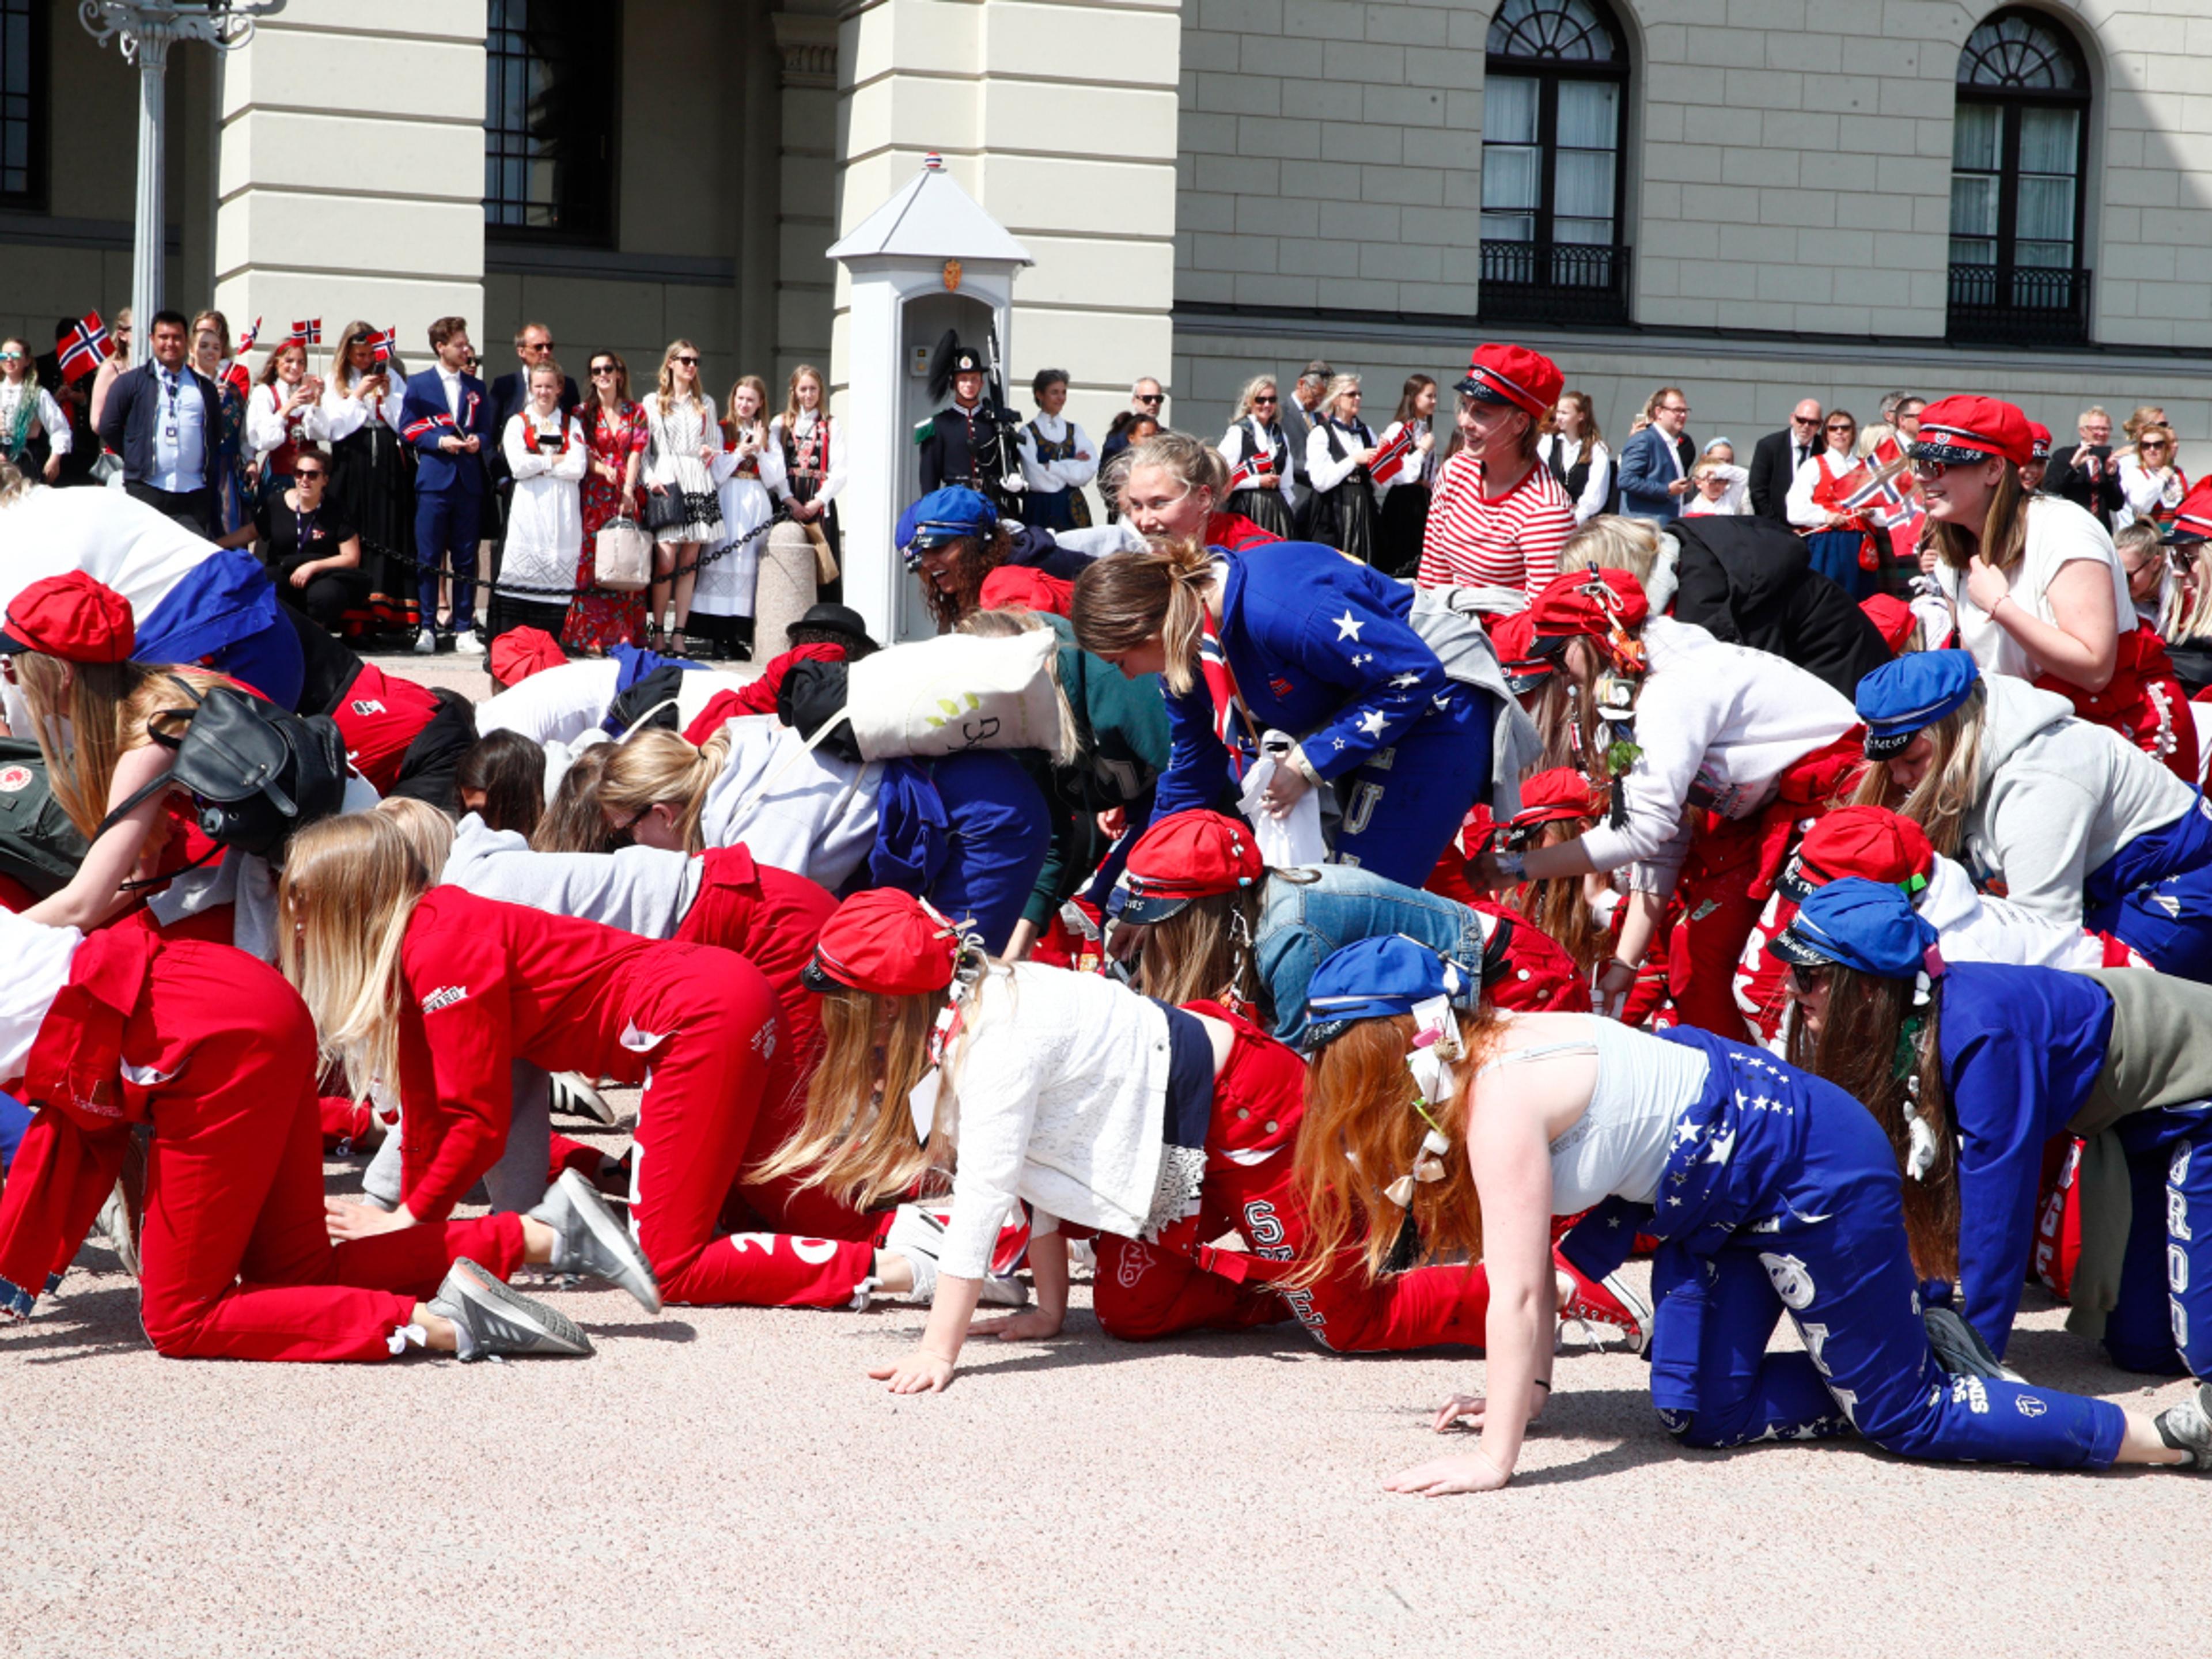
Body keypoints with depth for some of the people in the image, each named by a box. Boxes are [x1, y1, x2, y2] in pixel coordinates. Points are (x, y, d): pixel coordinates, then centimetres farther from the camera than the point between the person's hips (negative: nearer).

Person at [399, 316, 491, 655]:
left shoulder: (476, 387, 15)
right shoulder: (418, 384, 5)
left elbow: (487, 429, 16)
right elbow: (407, 428, 1)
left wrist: (478, 440, -6)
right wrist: (439, 441, -12)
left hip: (469, 482, 3)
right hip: (434, 478, -3)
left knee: (465, 560, 4)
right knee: (428, 559, -3)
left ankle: (464, 629, 9)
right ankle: (427, 628, 2)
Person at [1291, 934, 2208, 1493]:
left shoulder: (1501, 1099, -26)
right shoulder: (1479, 1056, 2)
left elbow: (1516, 1291, -29)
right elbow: (1527, 1260, 9)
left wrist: (1495, 1456, -28)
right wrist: (1530, 1384, 8)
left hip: (1815, 1171, -9)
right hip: (1726, 1197, 9)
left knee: (1903, 1414, -3)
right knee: (1700, 1413, 4)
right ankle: (1907, 1331, 20)